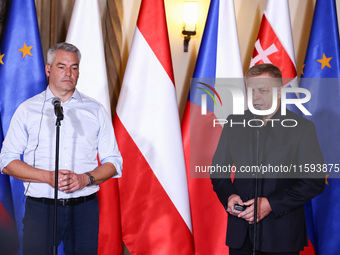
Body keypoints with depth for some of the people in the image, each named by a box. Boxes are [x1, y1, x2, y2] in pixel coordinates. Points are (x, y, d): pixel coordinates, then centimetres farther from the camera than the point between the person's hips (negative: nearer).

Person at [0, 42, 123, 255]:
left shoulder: (95, 110, 10)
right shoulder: (27, 110, 7)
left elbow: (113, 162, 9)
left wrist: (85, 178, -11)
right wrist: (47, 176, -11)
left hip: (84, 209, 1)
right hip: (40, 208, -1)